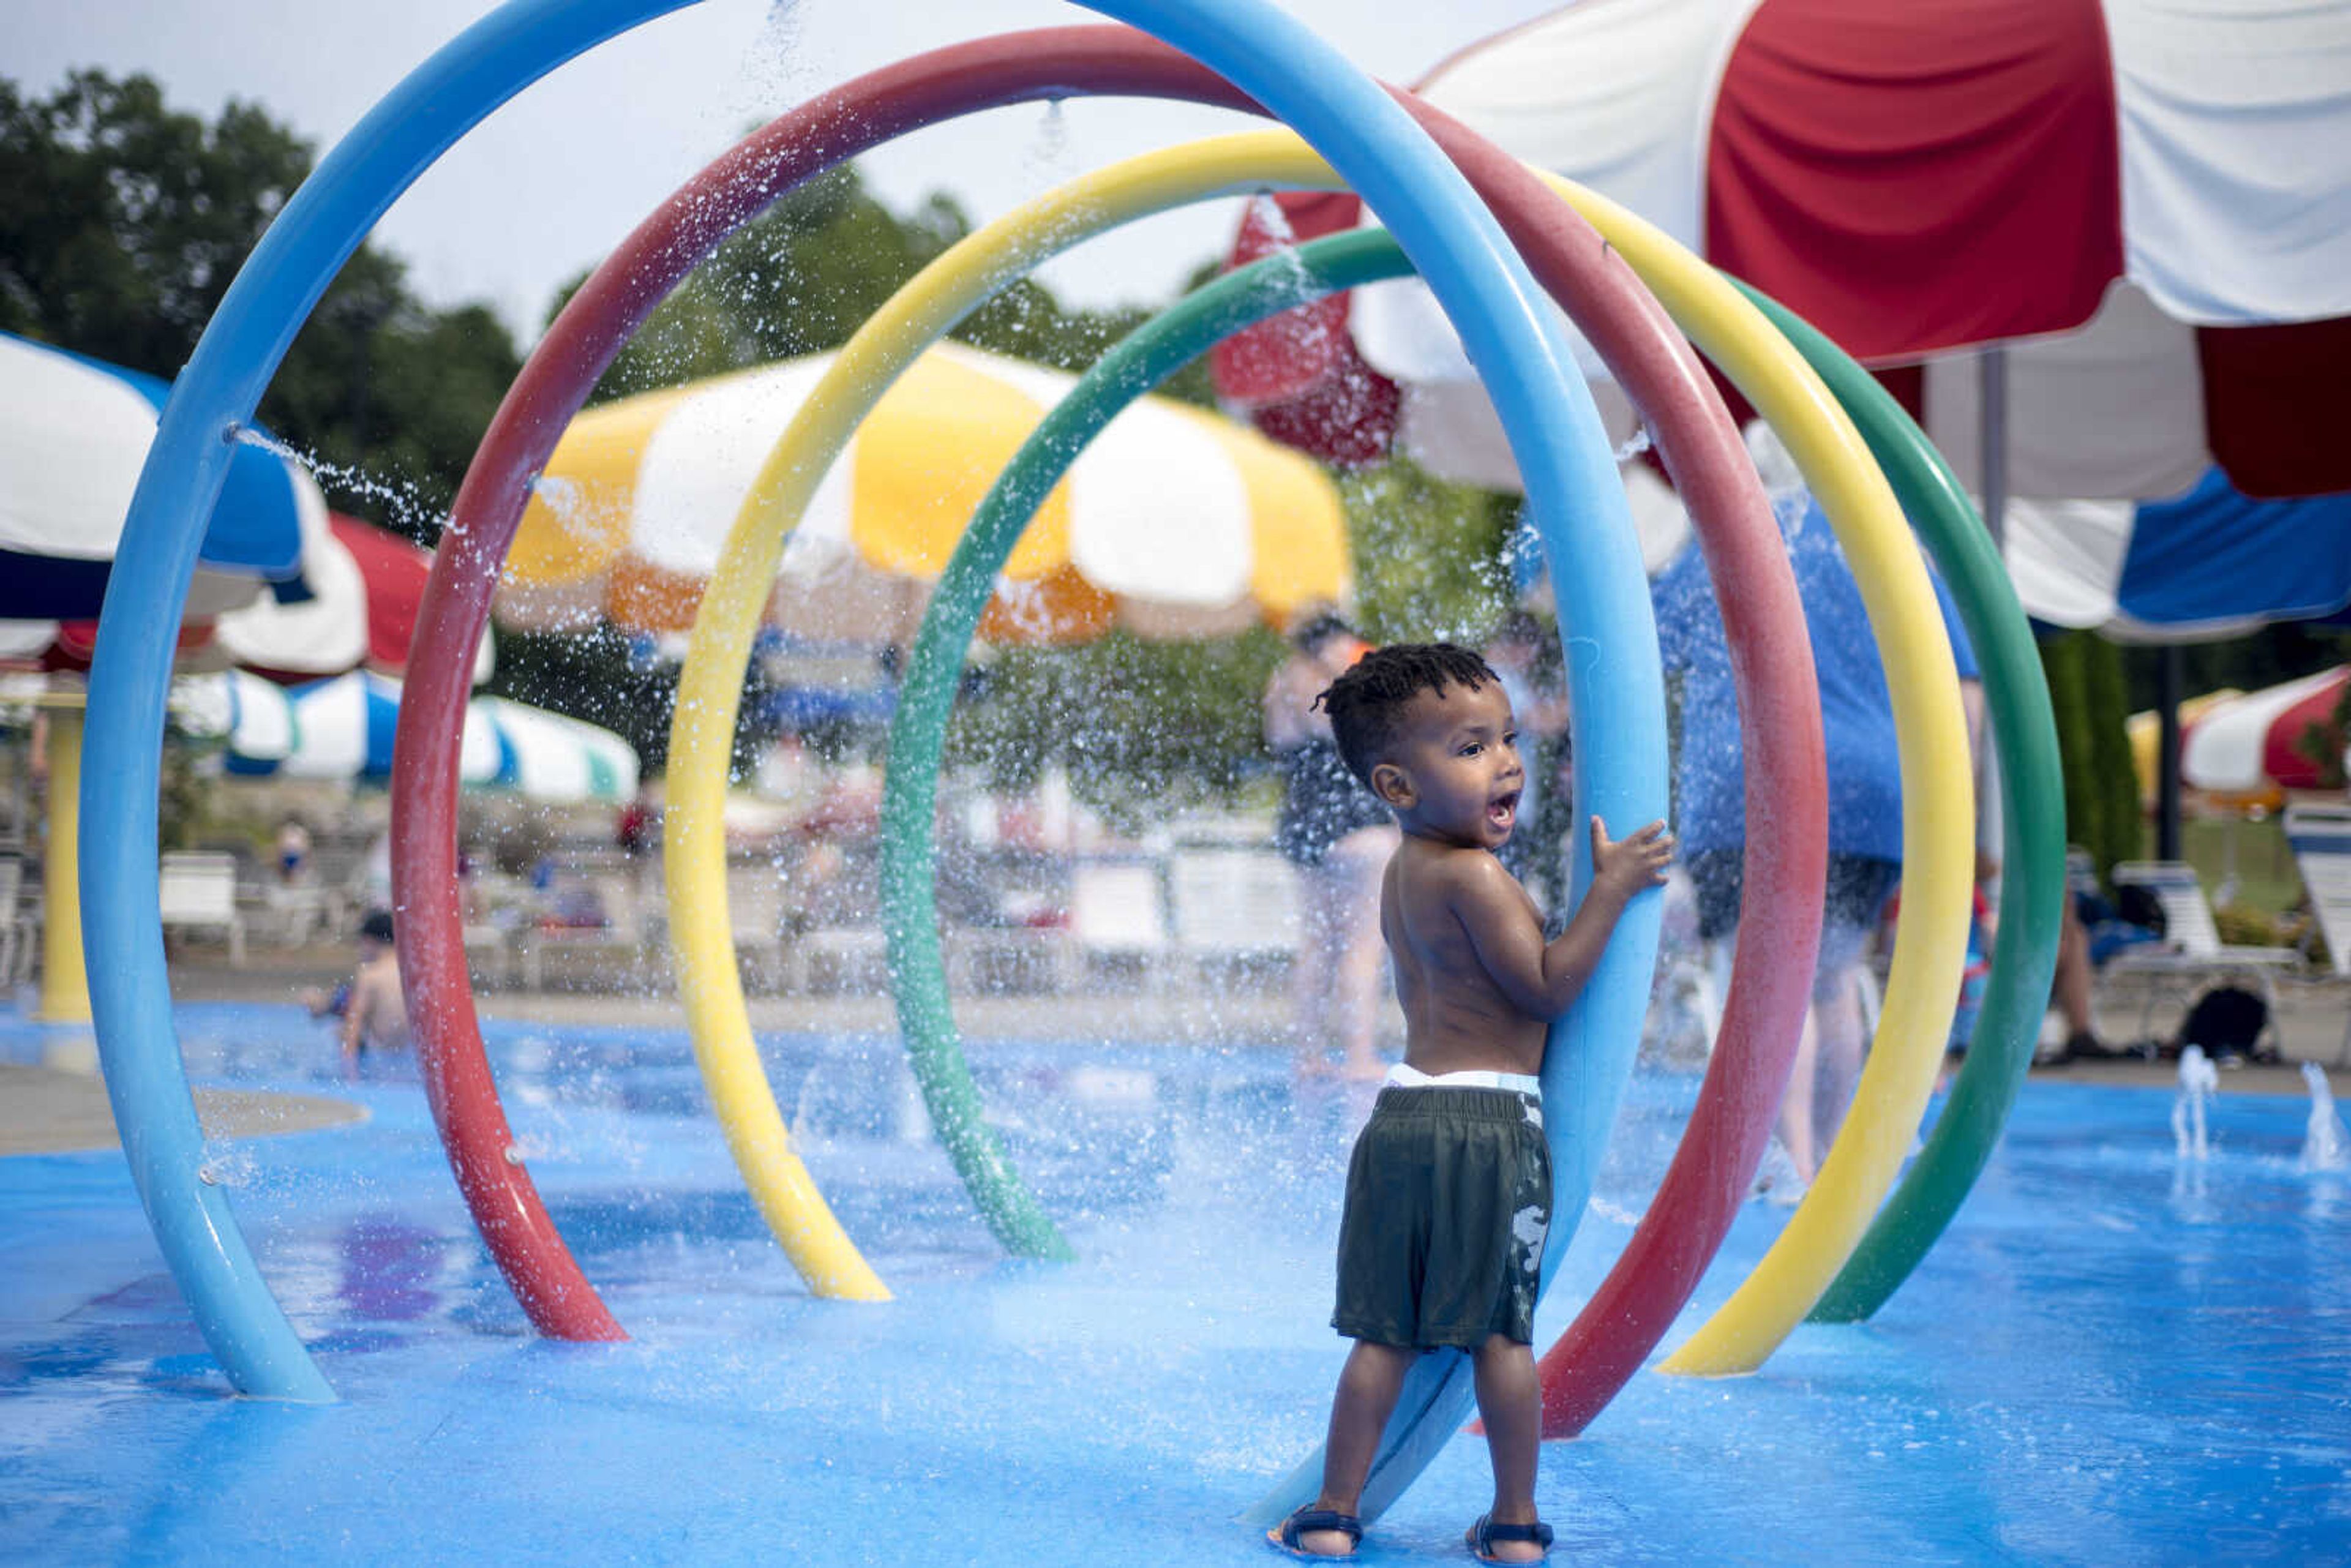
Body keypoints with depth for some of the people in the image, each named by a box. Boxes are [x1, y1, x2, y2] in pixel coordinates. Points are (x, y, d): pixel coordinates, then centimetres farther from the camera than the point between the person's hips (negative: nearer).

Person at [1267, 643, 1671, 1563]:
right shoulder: (1474, 875, -12)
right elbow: (1548, 989, -13)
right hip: (1492, 1120, -7)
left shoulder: (1403, 873, 15)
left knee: (1385, 1334, 9)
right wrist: (1612, 888, -9)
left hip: (1405, 1108, 7)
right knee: (1501, 1332, 3)